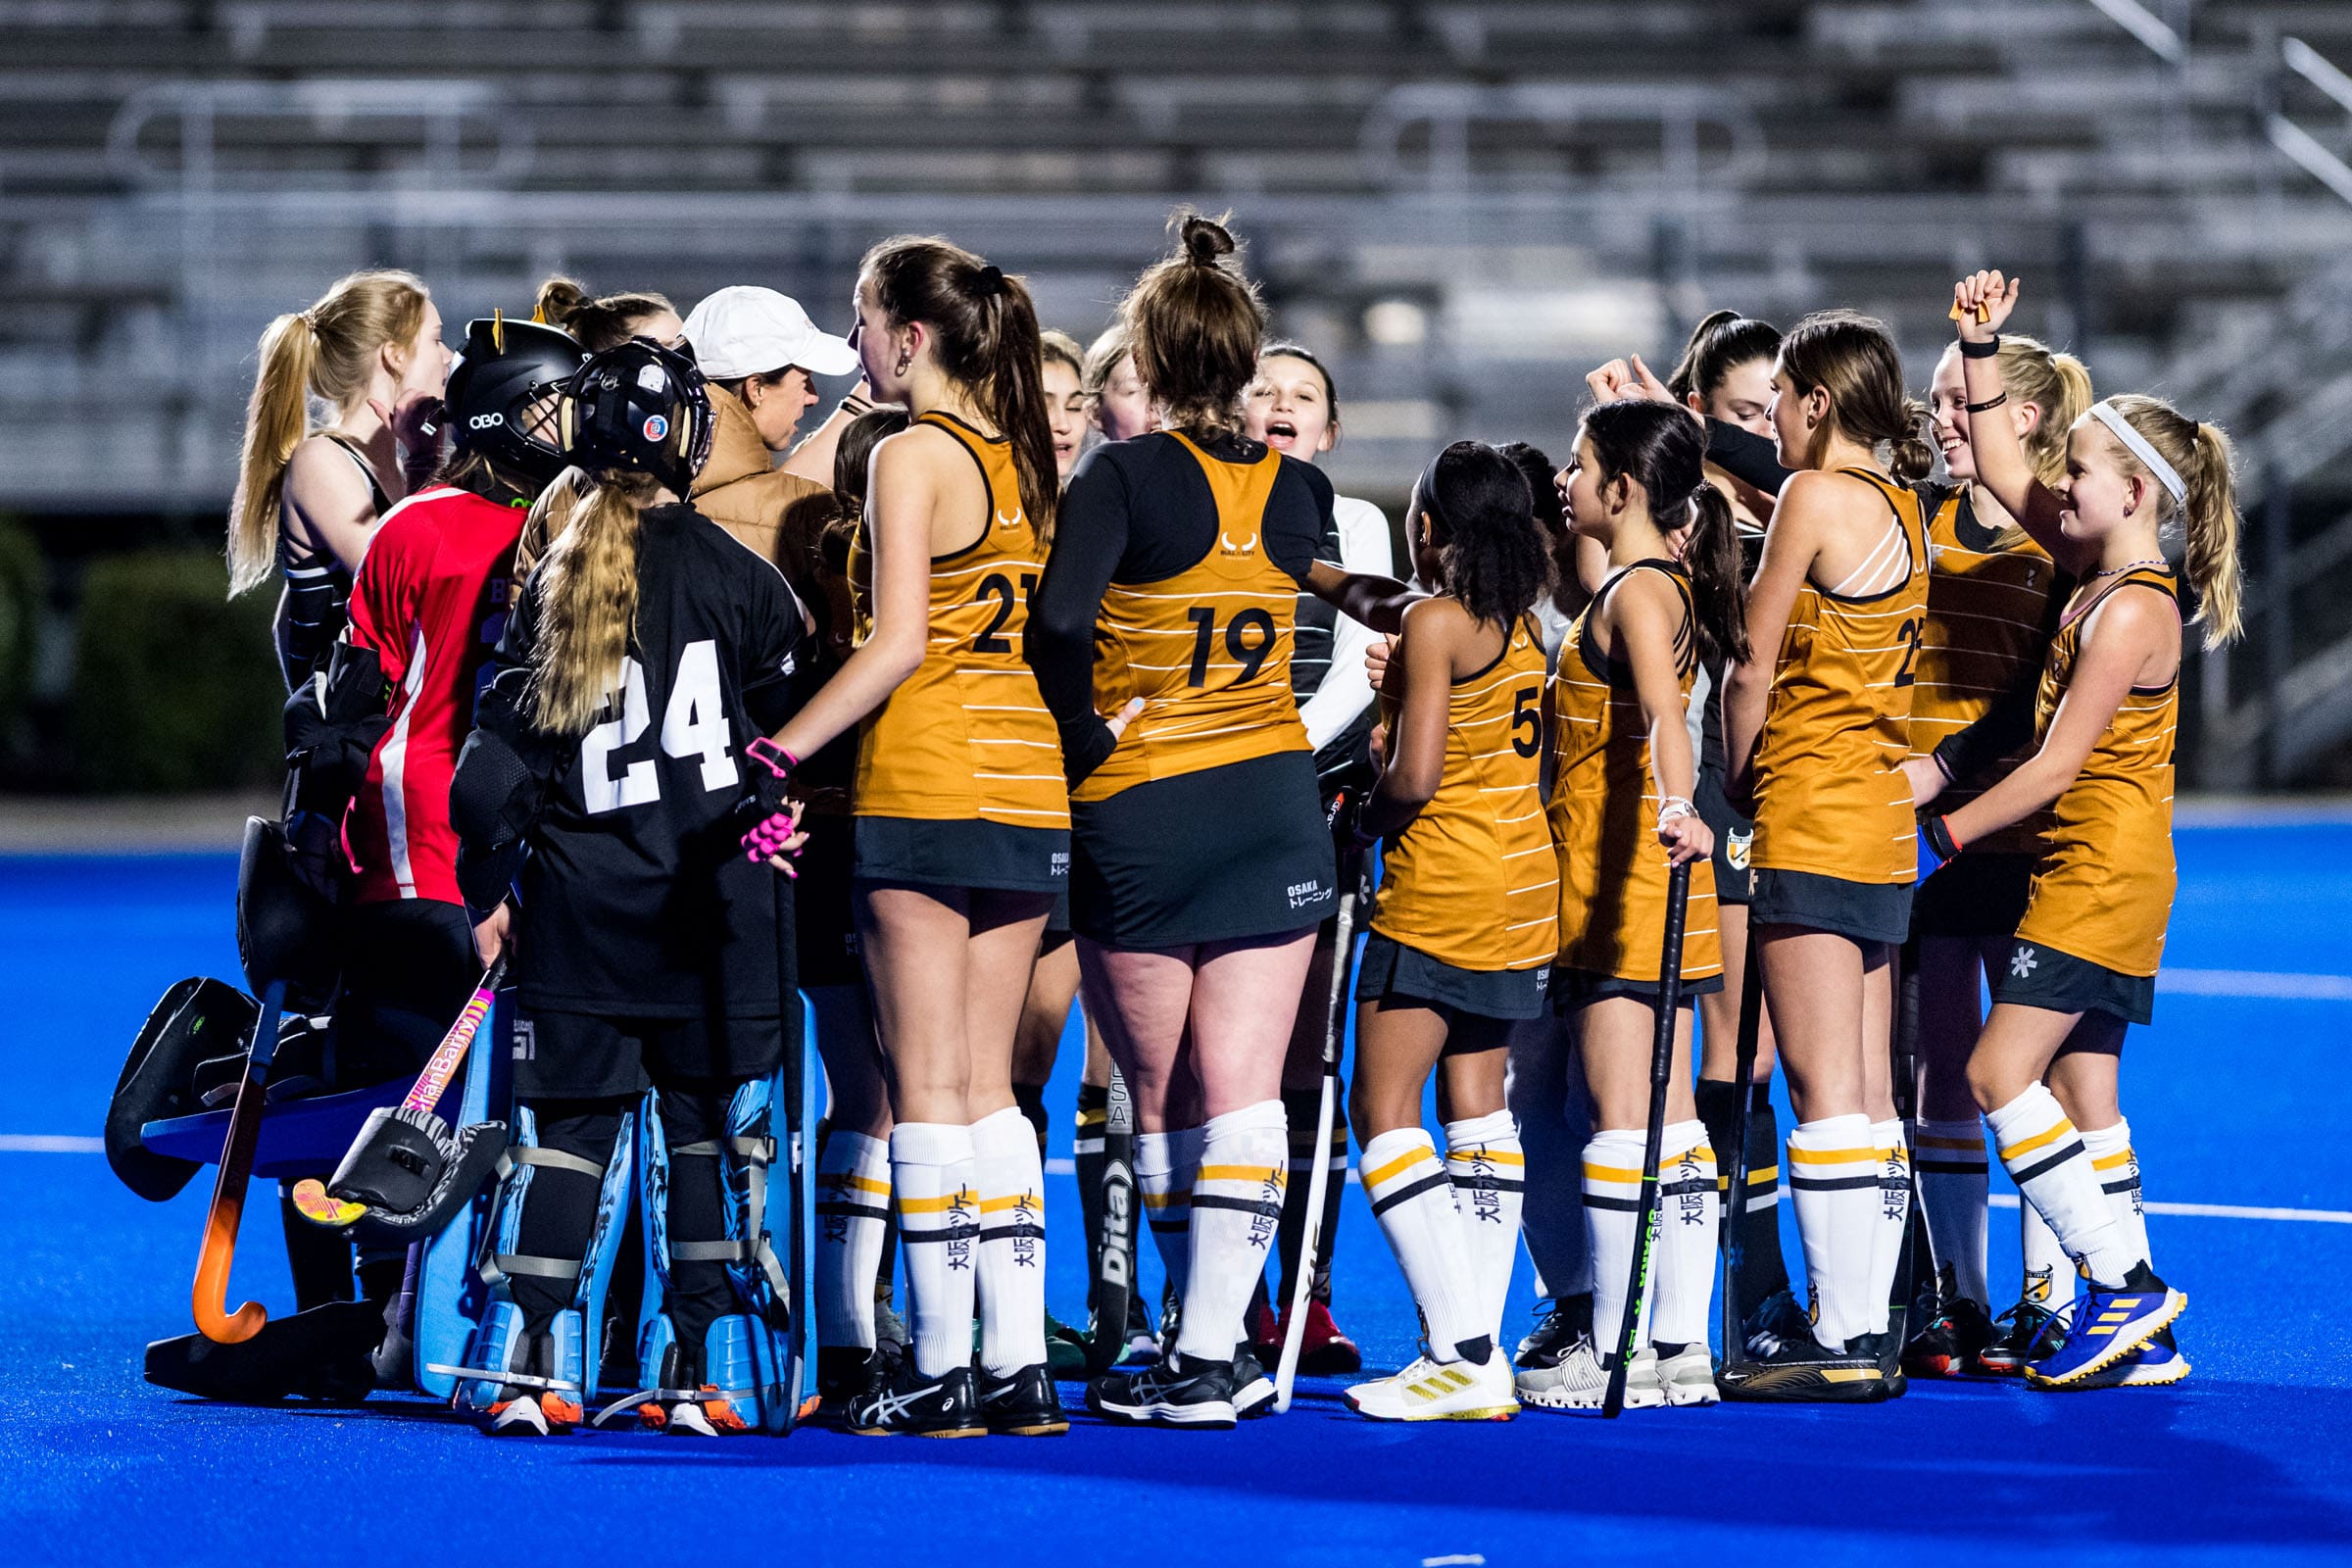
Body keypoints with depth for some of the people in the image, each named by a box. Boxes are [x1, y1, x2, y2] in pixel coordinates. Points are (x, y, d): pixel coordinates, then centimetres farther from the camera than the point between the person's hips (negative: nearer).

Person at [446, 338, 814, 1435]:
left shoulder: (547, 583, 2)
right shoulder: (736, 577, -5)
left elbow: (495, 760, 2)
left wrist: (487, 893, 12)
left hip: (580, 904, 2)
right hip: (709, 911, -2)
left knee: (568, 1127, 7)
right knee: (709, 1128, 5)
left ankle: (539, 1371, 2)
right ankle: (706, 1374, 3)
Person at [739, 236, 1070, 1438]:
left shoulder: (911, 457, -9)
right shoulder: (1022, 460, 12)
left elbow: (898, 643, -16)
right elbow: (1038, 632, 14)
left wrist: (775, 752, -13)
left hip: (929, 787, -7)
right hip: (1029, 797, 7)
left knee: (927, 1087, -3)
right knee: (987, 1086, 10)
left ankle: (942, 1370, -3)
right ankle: (1019, 1366, 7)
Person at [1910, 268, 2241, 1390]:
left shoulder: (2133, 612, -16)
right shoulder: (2097, 576, 9)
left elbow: (2055, 766, -17)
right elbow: (2003, 472, 19)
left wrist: (1943, 833, -9)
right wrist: (1983, 348, 11)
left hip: (2101, 877, -10)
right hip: (2090, 877, 10)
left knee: (2000, 1072, -12)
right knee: (2083, 1097, 8)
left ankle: (2123, 1282, -10)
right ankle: (2140, 1337, 8)